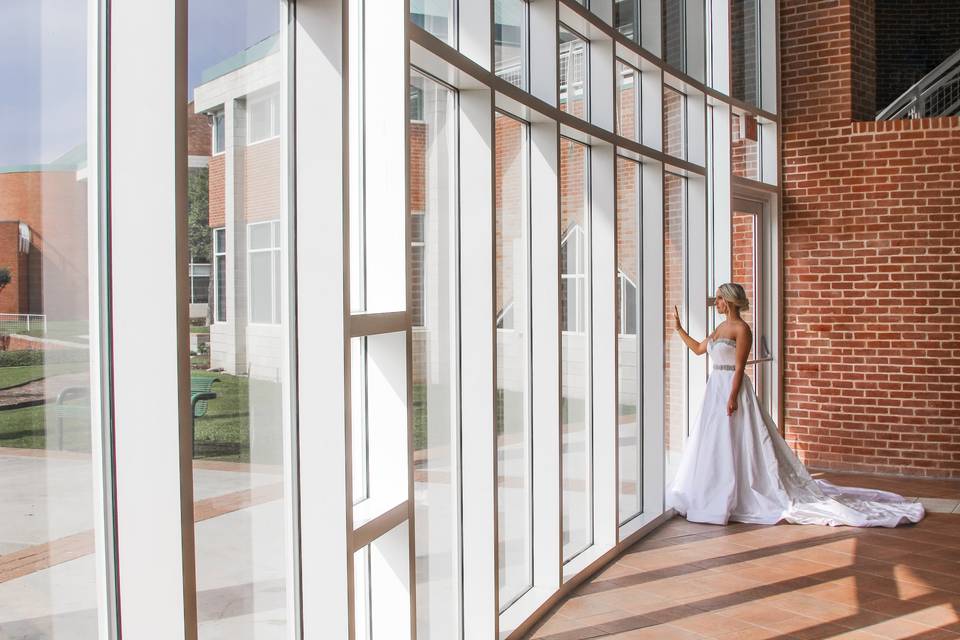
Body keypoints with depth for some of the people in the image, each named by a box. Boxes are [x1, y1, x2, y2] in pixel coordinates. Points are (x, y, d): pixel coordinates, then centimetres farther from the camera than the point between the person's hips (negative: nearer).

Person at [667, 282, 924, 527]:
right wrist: (679, 328, 20)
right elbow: (698, 349, 23)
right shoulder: (721, 327, 13)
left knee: (738, 447, -6)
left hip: (733, 389, -9)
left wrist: (732, 398, -21)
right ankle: (718, 496, 22)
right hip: (716, 389, 9)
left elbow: (739, 367, -17)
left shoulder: (741, 329, -13)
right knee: (714, 446, 12)